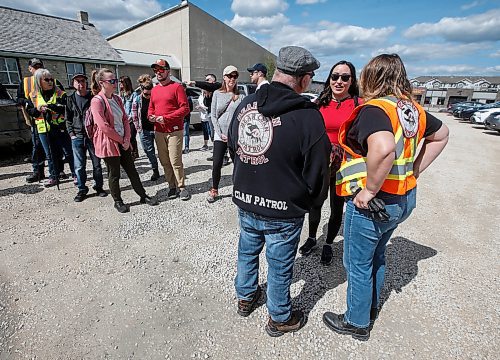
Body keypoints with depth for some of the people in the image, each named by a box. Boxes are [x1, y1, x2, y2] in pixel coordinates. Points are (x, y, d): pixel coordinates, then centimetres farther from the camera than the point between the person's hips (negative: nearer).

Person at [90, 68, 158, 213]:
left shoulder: (117, 99, 9)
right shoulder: (97, 101, -14)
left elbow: (125, 119, 10)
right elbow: (103, 126, -19)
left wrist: (127, 138, -3)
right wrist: (121, 140, -13)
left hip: (123, 142, 7)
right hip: (108, 143, -7)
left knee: (132, 170, 12)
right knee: (114, 174, 6)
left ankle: (143, 196, 23)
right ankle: (118, 201, 22)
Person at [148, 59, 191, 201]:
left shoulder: (177, 87, -4)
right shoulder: (154, 90, 16)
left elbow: (185, 108, -11)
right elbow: (151, 107, 25)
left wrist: (166, 118, -16)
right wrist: (151, 116, 1)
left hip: (174, 131, -6)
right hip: (159, 131, 6)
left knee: (175, 161, -7)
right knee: (164, 161, 8)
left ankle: (182, 187, 7)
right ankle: (172, 186, 19)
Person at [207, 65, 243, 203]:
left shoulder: (240, 96, 5)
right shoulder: (217, 94, 6)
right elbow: (213, 115, 3)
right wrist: (220, 133, -6)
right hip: (220, 136, 0)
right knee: (216, 164, -1)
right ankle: (214, 191, 17)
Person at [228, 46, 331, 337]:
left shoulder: (245, 104, -1)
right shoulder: (307, 115, -20)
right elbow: (317, 170, -14)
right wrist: (313, 201, 6)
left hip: (245, 201, 6)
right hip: (283, 210, -5)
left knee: (247, 251, 26)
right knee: (279, 266, 15)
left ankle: (245, 297, 50)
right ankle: (280, 318, 39)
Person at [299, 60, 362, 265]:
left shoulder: (358, 104, -5)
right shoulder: (320, 103, 1)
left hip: (344, 166, -2)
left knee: (337, 208, 12)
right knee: (315, 203, 15)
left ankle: (328, 245, 34)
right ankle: (311, 238, 39)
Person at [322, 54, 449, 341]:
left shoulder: (373, 109, -20)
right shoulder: (412, 108, 6)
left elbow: (384, 148, -40)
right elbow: (442, 134, 20)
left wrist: (369, 190, -27)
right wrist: (414, 171, 15)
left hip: (372, 203, -9)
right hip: (405, 198, 9)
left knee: (358, 264, 11)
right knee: (376, 255, 25)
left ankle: (357, 323, 32)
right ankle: (371, 310, 46)